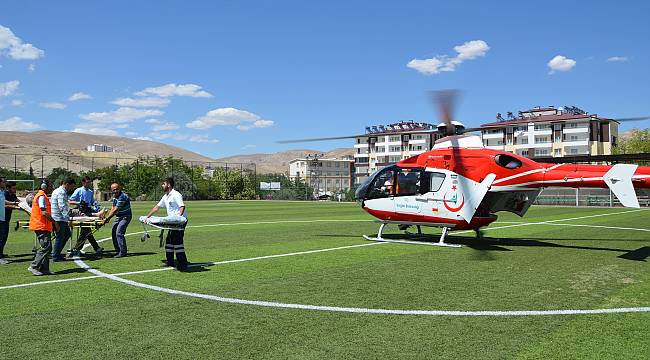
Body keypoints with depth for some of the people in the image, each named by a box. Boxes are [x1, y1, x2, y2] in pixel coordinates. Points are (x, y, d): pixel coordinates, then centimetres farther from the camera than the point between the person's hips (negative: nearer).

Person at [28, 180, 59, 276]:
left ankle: (44, 269, 12)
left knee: (47, 248, 10)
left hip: (44, 227, 10)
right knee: (46, 247, -11)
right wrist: (54, 222, -16)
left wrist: (53, 223, 20)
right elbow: (44, 212, -21)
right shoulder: (41, 196, -13)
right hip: (41, 226, -10)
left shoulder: (44, 196, 19)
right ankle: (34, 267, -7)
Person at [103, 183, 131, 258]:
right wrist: (107, 217, 1)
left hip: (125, 217, -9)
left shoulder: (122, 196, -23)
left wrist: (106, 219, -21)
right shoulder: (114, 196, 7)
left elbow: (115, 210, -23)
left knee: (119, 233, -17)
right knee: (114, 233, 8)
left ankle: (122, 252, -12)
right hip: (118, 217, 9)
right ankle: (118, 251, 18)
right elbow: (113, 208, 13)